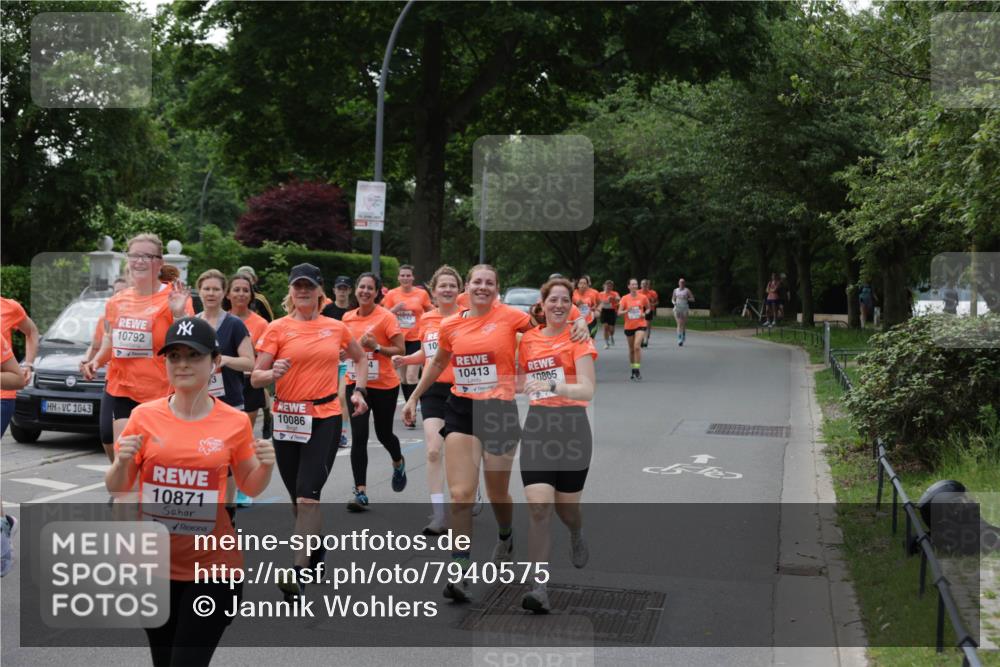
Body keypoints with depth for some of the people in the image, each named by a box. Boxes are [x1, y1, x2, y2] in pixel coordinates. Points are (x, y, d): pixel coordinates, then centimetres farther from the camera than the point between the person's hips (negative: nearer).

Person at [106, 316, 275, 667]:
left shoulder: (235, 422, -5)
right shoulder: (144, 416, -3)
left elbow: (250, 487, 9)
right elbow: (116, 488, 5)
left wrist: (265, 467, -12)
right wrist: (122, 462, -16)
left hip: (213, 566, -2)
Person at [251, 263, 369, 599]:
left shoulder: (336, 328, 6)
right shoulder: (278, 328, 0)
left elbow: (360, 359, 24)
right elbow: (255, 378, -3)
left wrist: (359, 390, 9)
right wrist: (273, 373, -24)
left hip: (325, 417, -1)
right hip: (287, 418, 1)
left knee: (307, 495, -14)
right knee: (298, 497, 11)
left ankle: (299, 572, -16)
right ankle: (316, 556, 34)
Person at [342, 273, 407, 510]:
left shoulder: (386, 317, -10)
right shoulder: (347, 317, 4)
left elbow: (400, 350, -11)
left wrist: (376, 347, -23)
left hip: (384, 385, -3)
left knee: (383, 433, 12)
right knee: (358, 438, -6)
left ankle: (398, 463, 46)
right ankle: (361, 492, -4)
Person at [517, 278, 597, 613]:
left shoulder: (578, 338, -5)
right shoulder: (528, 339, 9)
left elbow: (587, 390, -17)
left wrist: (552, 386, -30)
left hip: (572, 427, -2)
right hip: (537, 425, 3)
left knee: (566, 508, 10)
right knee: (539, 510, -11)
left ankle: (577, 536, 47)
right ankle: (538, 587, -10)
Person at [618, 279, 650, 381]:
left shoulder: (643, 297, -1)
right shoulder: (625, 298, -2)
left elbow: (648, 308, 14)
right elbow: (619, 312, -6)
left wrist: (645, 313, -7)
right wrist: (627, 311, -25)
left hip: (640, 325, -2)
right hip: (629, 326, 2)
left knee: (637, 346, -20)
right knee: (631, 349, 11)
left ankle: (638, 370, -16)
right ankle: (633, 370, 27)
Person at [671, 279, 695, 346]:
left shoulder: (687, 290, 3)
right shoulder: (675, 290, 11)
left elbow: (692, 299, 2)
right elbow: (673, 299, 18)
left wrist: (686, 298, -15)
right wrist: (674, 302, -5)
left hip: (685, 308, -1)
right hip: (677, 308, 1)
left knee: (684, 324, 1)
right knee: (679, 324, -10)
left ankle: (683, 338, 20)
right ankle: (679, 339, -14)